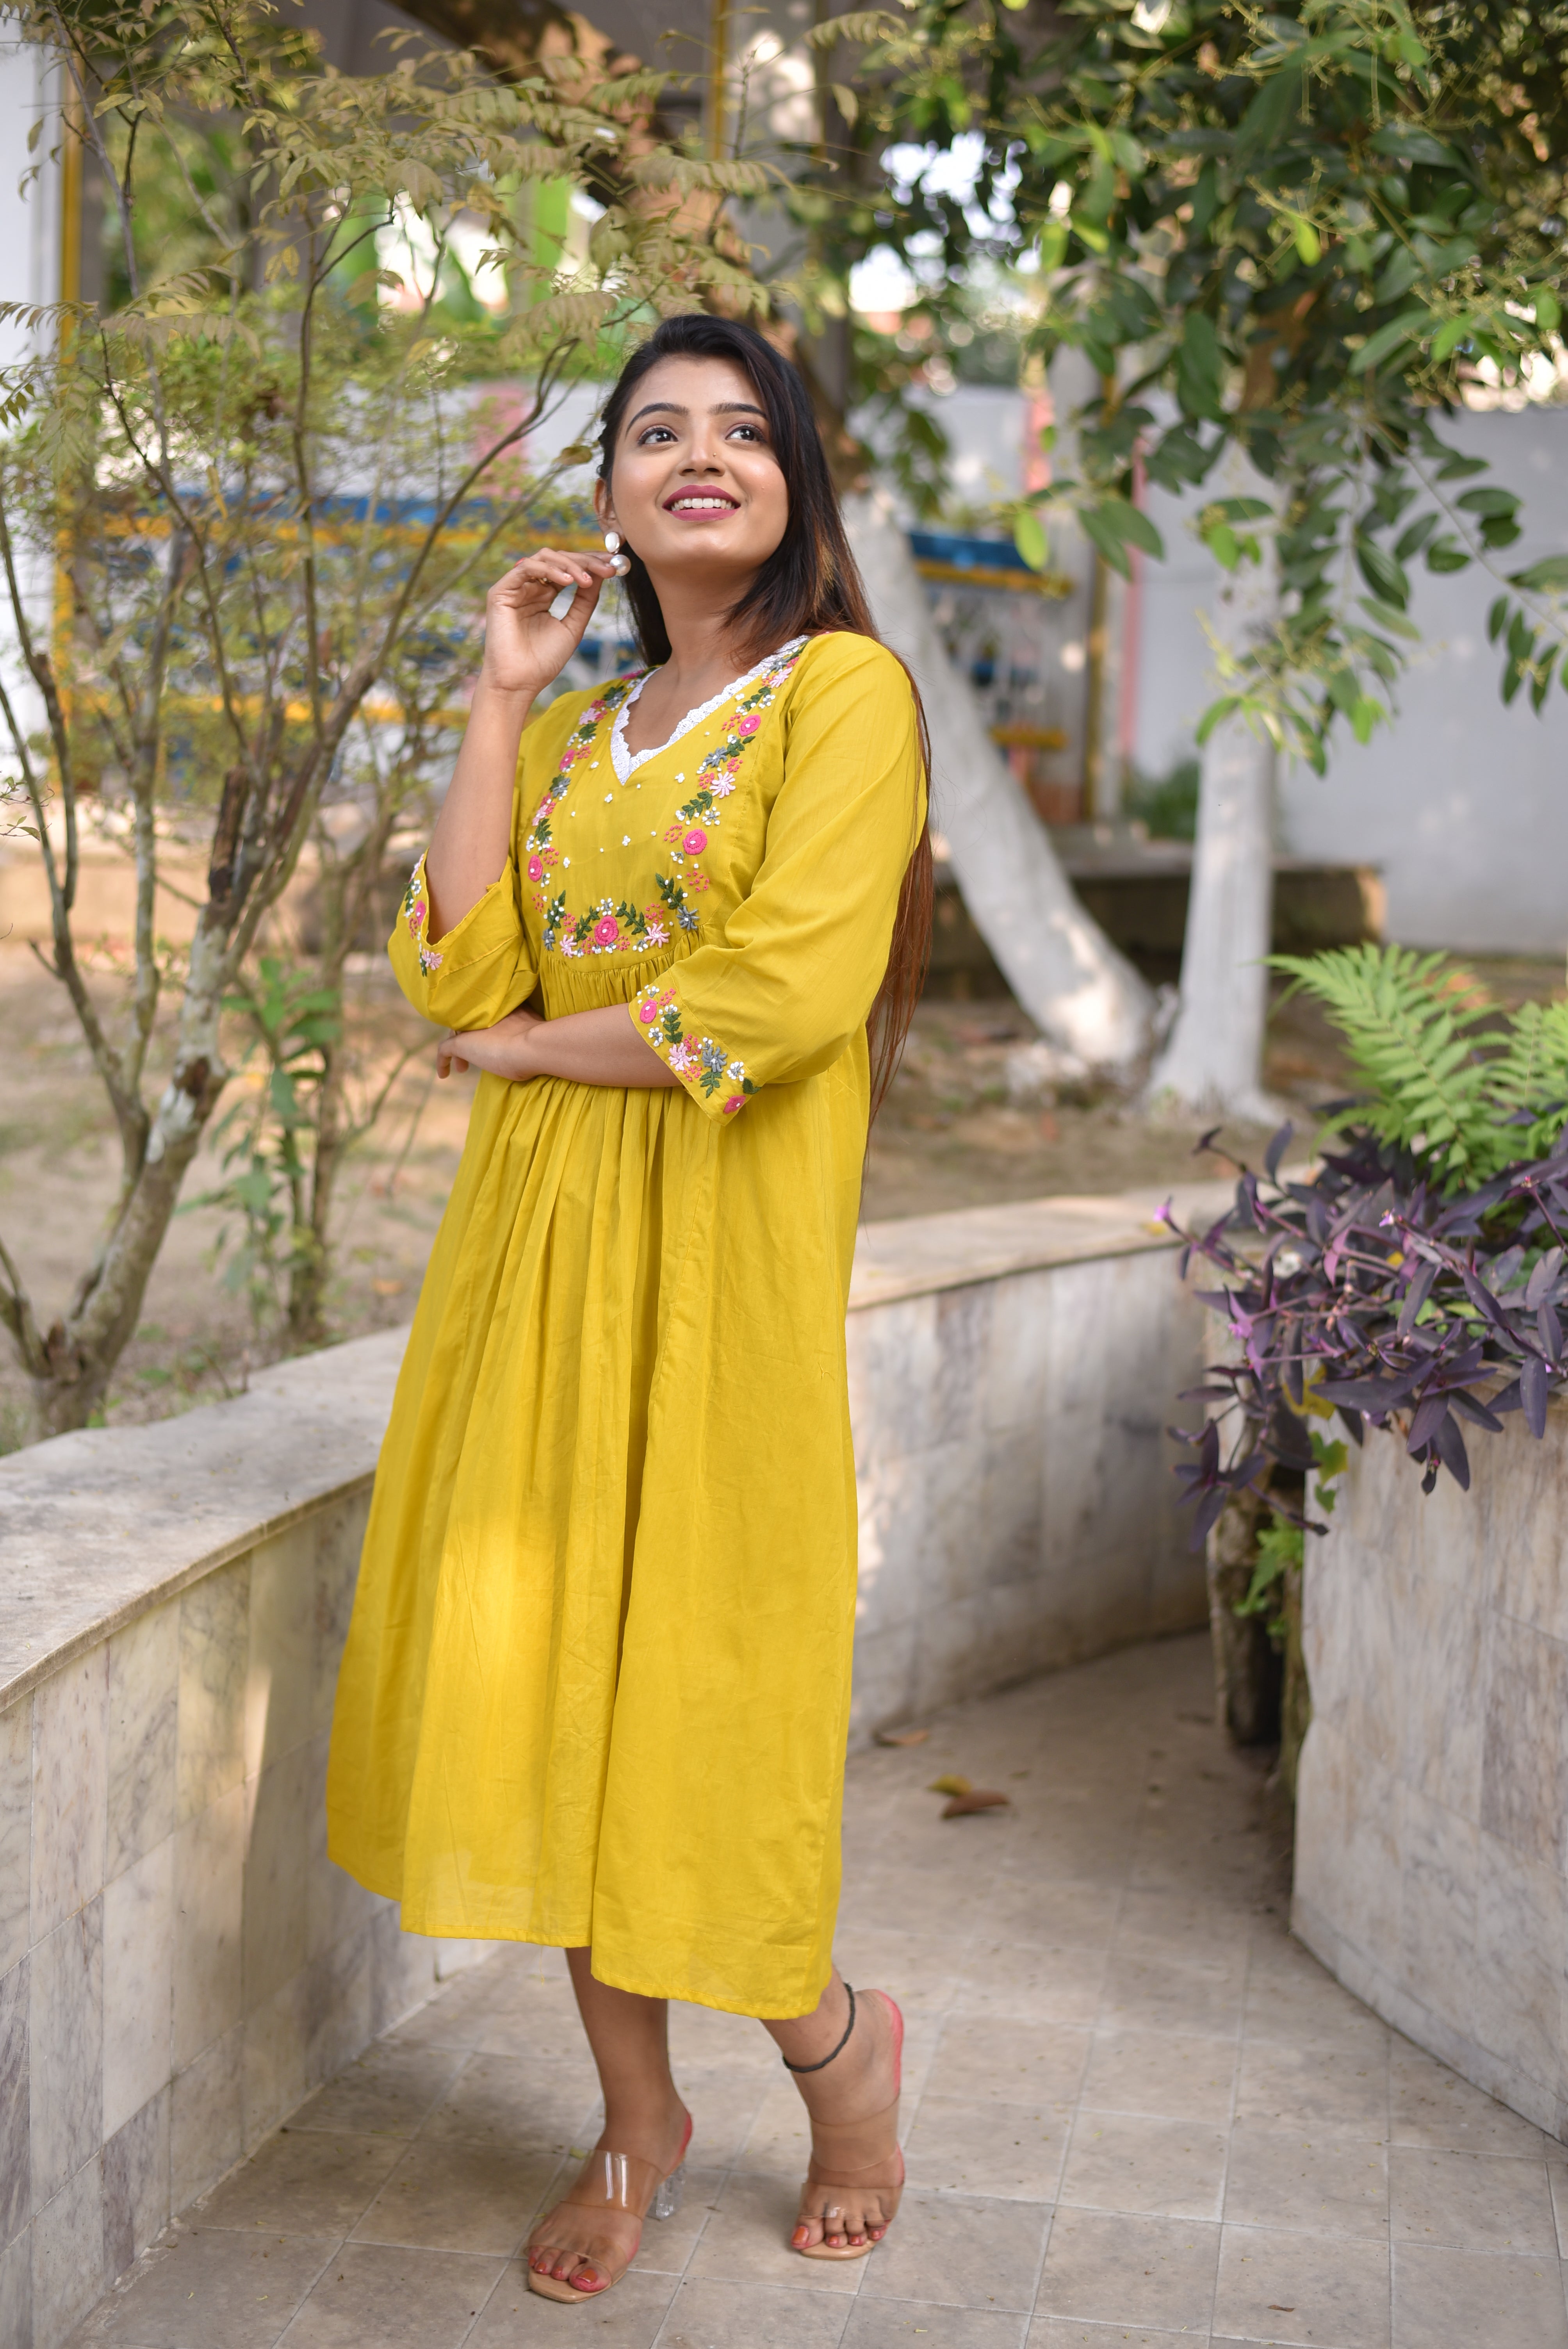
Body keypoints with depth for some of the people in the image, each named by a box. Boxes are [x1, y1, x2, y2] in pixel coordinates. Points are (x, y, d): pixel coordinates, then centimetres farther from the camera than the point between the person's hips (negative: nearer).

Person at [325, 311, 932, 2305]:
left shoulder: (844, 693, -3)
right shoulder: (570, 736, 17)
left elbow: (785, 992, -16)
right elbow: (455, 977, 2)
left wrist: (534, 1044, -4)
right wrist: (500, 703, 2)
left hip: (721, 1254, -6)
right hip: (535, 1253, 6)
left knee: (683, 1682, -2)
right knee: (541, 1673, 6)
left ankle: (837, 2039, 27)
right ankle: (638, 2122, 24)